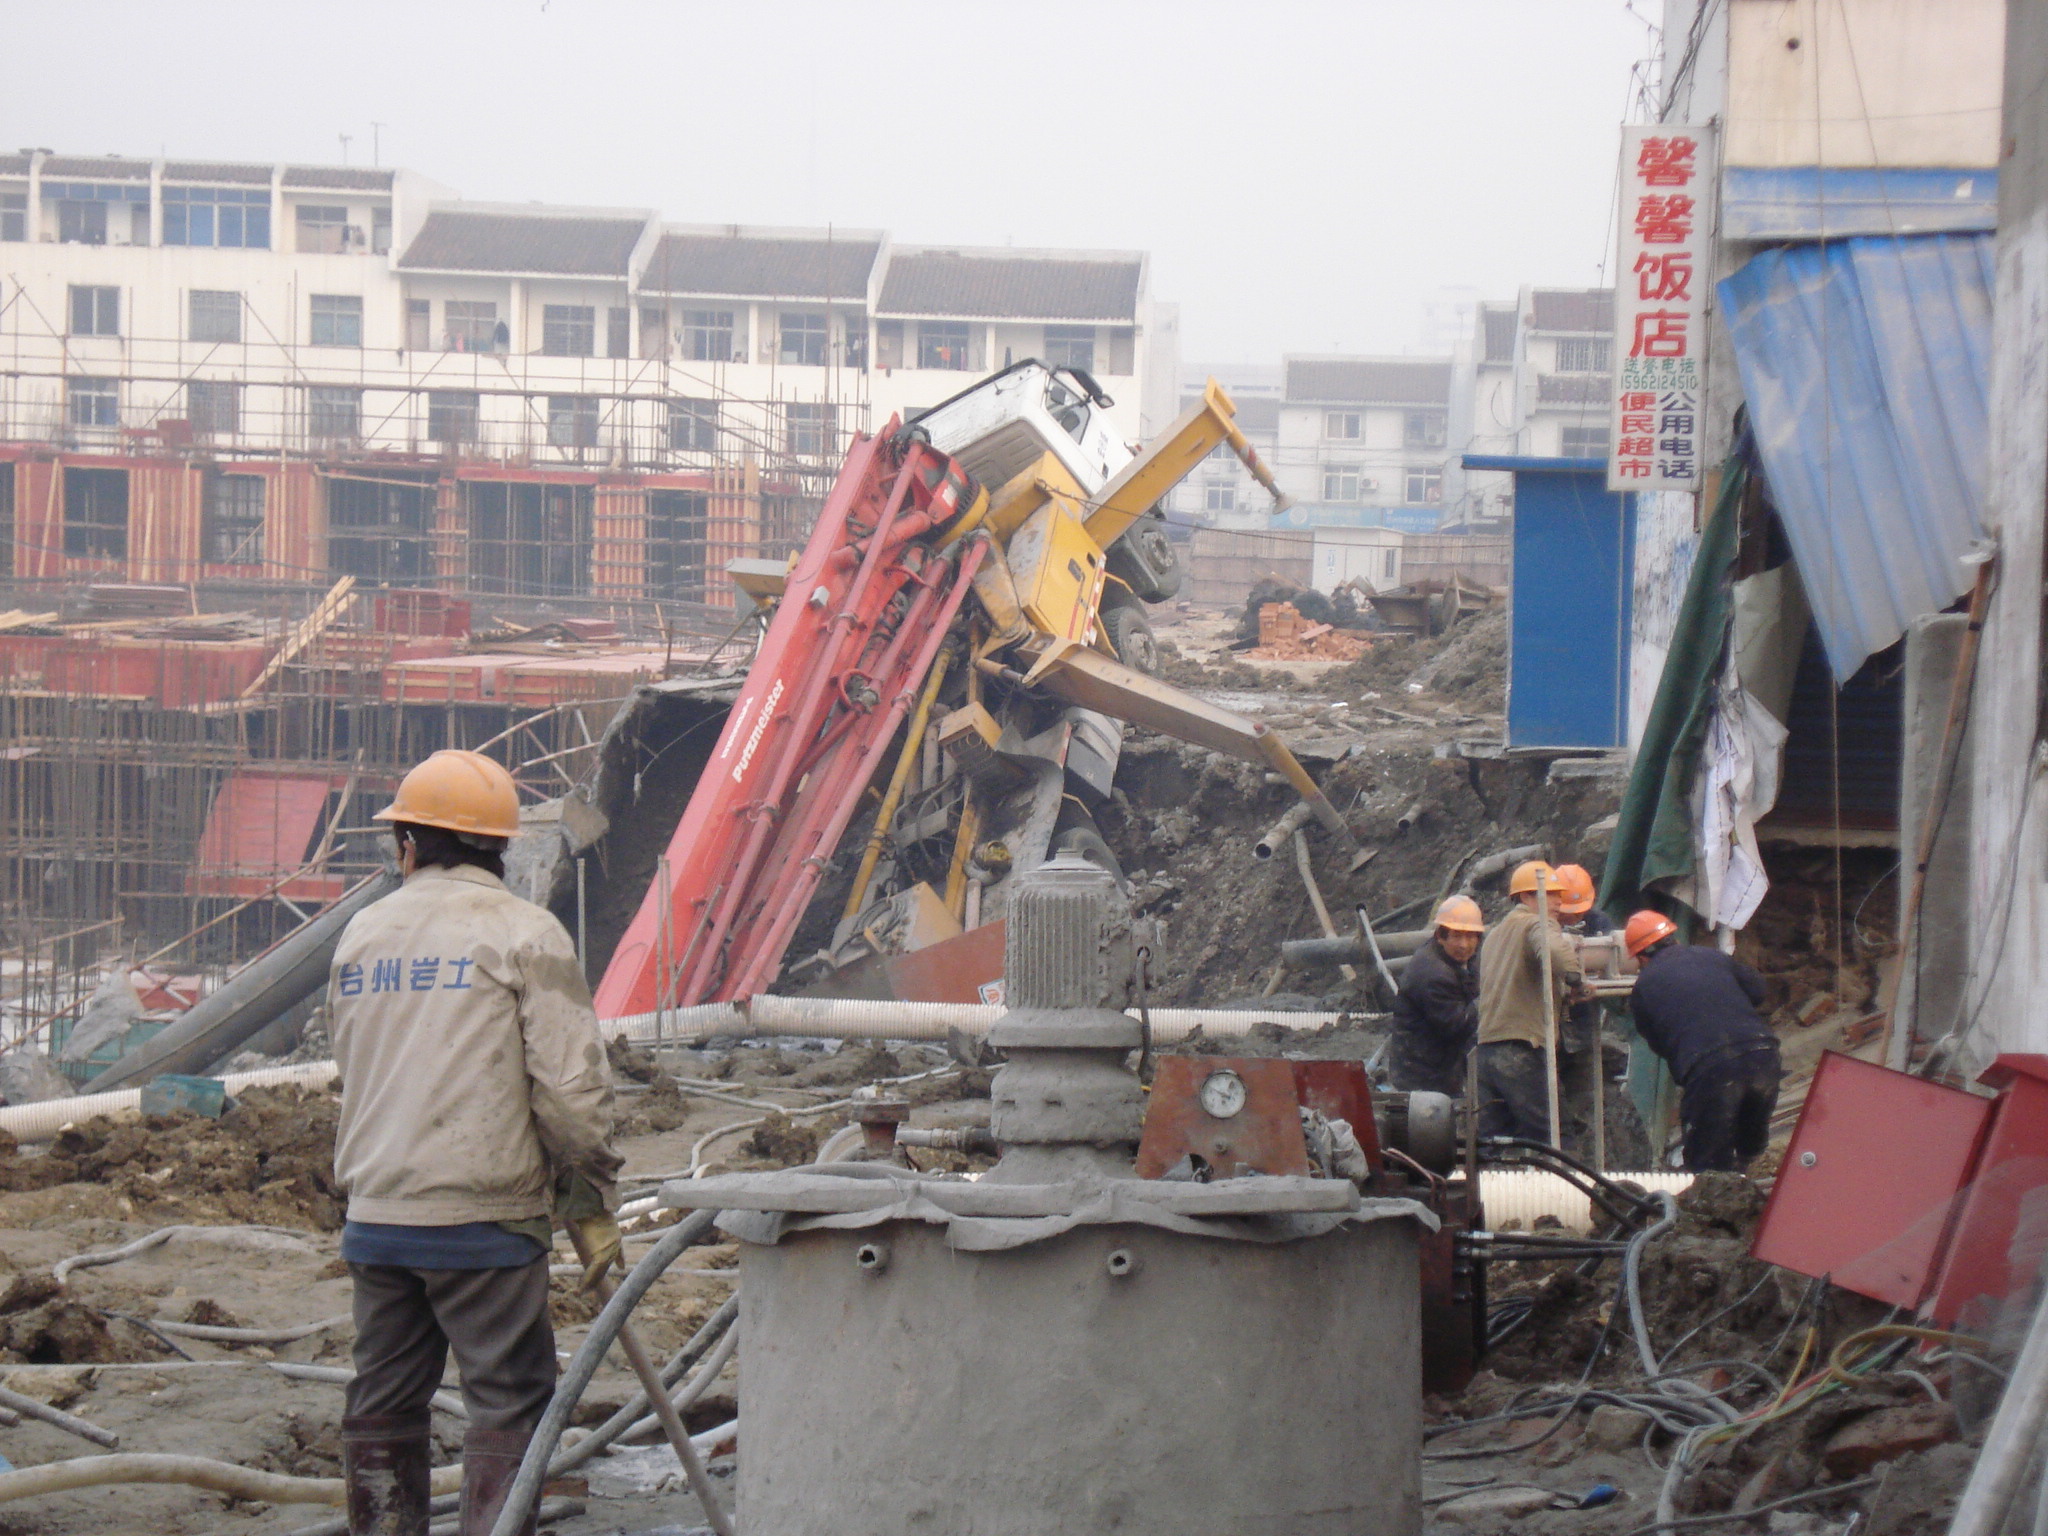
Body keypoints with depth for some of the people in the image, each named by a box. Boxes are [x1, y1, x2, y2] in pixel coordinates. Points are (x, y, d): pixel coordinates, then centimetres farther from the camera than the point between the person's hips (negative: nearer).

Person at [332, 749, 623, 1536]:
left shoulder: (362, 934, 11)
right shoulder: (525, 933, -6)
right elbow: (570, 1083, -10)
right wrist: (589, 1199, -2)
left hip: (374, 1214, 5)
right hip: (482, 1219, -5)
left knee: (383, 1404, 12)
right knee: (509, 1403, -1)